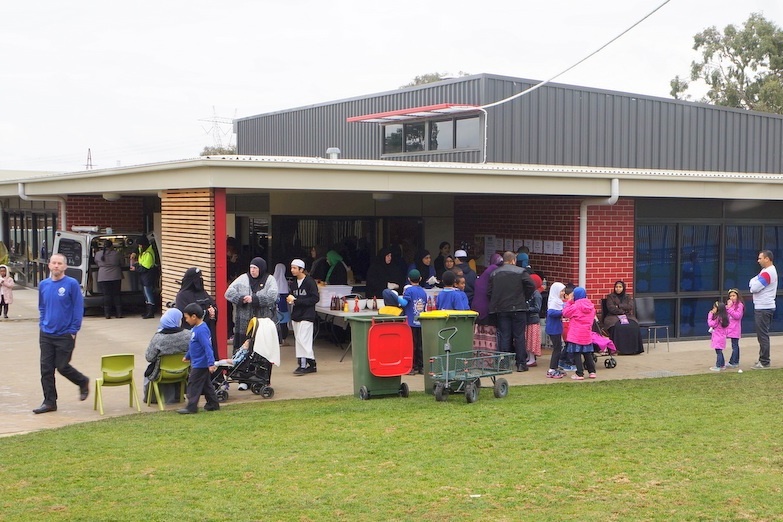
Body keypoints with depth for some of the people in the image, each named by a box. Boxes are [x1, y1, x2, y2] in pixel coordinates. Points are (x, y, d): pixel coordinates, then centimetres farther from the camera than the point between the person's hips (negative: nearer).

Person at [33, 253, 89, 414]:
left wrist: (73, 330, -10)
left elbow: (78, 308, -7)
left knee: (62, 366, 0)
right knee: (46, 369, 3)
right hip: (46, 334, 5)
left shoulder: (72, 284, -9)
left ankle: (83, 382, 27)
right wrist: (42, 324, 8)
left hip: (65, 335, -5)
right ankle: (49, 402, 12)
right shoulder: (43, 285, 6)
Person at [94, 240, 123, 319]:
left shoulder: (98, 254, -1)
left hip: (103, 278, 0)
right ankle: (119, 313, 6)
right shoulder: (116, 254, -5)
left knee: (106, 295, 3)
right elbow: (121, 264, 7)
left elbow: (97, 264, 15)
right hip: (116, 277, 0)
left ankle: (107, 314, 0)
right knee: (116, 295, 7)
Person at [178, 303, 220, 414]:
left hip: (200, 364, -10)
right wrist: (187, 356, 34)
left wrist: (211, 363, -31)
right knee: (206, 385, 16)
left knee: (193, 384, -2)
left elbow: (207, 347, -28)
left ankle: (191, 407, 4)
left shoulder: (201, 330, -23)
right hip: (197, 363, 10)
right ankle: (213, 404, 23)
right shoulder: (195, 328, 8)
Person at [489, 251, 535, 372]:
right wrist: (525, 299, 3)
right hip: (518, 308, -3)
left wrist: (496, 303, 13)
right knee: (519, 336, 3)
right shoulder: (521, 272, -4)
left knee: (504, 336, 5)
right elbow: (531, 286, -10)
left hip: (501, 309, 3)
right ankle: (521, 363, 3)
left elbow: (489, 291, 4)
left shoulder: (494, 274, 6)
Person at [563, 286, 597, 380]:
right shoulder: (591, 306, 5)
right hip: (587, 334, 6)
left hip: (576, 335, -6)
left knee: (576, 353, -1)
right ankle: (592, 372, 19)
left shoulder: (575, 306, -14)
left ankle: (580, 374, -3)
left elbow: (565, 313, -6)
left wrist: (569, 301, 0)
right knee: (587, 353, 16)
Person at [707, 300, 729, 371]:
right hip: (722, 337, 9)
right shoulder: (724, 317, 9)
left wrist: (710, 315, -12)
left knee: (718, 352, -6)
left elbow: (710, 324, -17)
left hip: (718, 338, -9)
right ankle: (723, 365, 26)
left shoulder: (717, 318, -20)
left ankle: (718, 367, -3)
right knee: (720, 352, 19)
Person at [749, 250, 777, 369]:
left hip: (763, 309, -10)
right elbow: (752, 283, 14)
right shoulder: (766, 270, 15)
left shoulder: (768, 273, -18)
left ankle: (764, 362, -4)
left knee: (763, 335, -7)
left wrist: (753, 283, -1)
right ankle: (763, 359, 21)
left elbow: (754, 288, -21)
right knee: (762, 335, 15)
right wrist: (754, 283, -7)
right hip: (763, 307, 10)